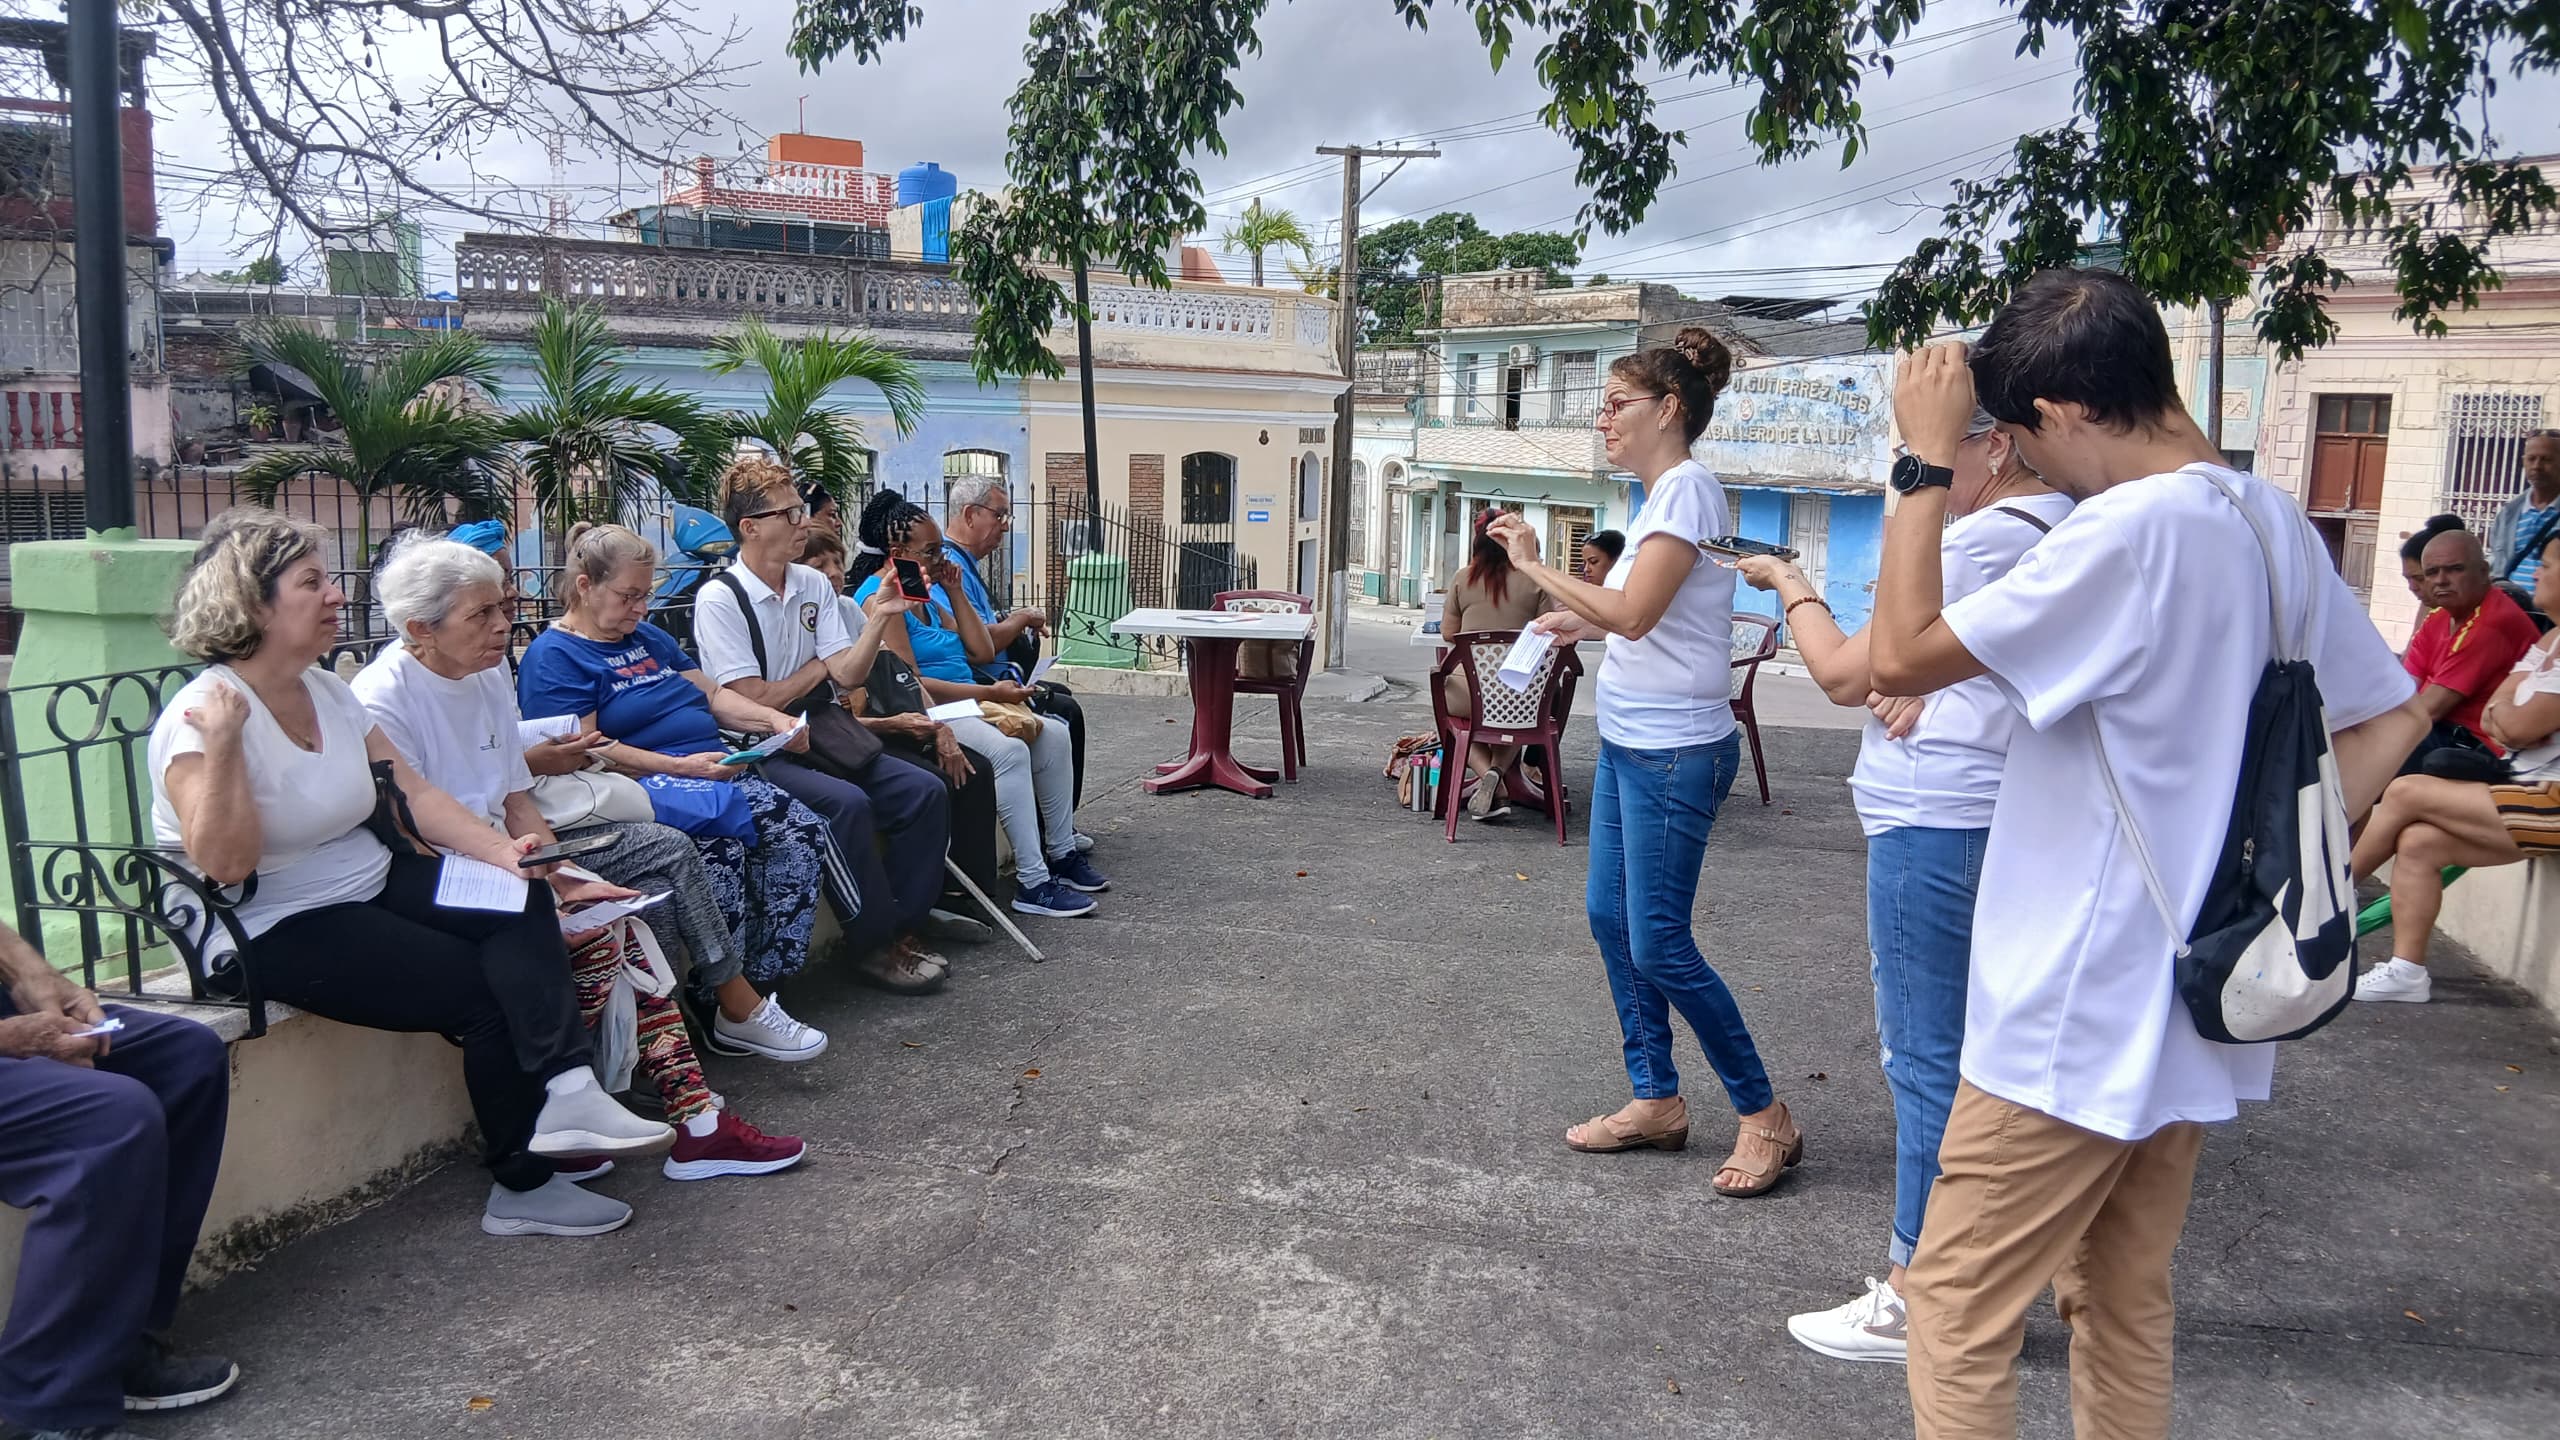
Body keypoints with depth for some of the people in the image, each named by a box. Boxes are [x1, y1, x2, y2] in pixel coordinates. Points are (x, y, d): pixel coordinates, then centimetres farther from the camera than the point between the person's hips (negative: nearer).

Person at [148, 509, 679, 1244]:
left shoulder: (330, 692, 8)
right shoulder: (200, 716, -16)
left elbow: (413, 795, 2)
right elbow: (224, 864, -25)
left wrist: (507, 852, -11)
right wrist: (221, 744, -32)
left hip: (372, 887, 7)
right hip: (276, 933, -7)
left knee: (521, 899, -18)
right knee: (483, 991, -16)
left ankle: (565, 1092, -30)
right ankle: (523, 1186, -1)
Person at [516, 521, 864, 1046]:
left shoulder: (649, 638, 24)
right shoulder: (552, 657, -2)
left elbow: (711, 694, 26)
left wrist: (772, 719, 7)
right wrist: (679, 767, -21)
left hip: (713, 775, 8)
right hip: (643, 791, -8)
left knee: (803, 832, -18)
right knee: (719, 847, -35)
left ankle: (757, 987, -19)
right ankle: (738, 1008, -24)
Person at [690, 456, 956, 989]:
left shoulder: (813, 583, 9)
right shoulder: (720, 598, -10)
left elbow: (847, 675, 2)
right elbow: (753, 702, -13)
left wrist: (879, 617, -12)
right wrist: (818, 668, 1)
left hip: (820, 736, 7)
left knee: (926, 793, -9)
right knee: (847, 804, -31)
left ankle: (901, 927, 1)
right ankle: (876, 945, -15)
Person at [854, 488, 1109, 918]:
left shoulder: (928, 590, 16)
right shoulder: (880, 597, -12)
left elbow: (982, 652, 16)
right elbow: (908, 683, -19)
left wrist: (954, 592, 10)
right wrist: (989, 693, -19)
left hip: (965, 705, 10)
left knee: (1054, 734, -2)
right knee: (1009, 750, -30)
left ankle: (1061, 853, 5)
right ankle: (1032, 883, -28)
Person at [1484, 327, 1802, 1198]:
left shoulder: (1686, 489, -16)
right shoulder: (1661, 495, 13)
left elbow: (1635, 612, -25)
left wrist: (1535, 567, -17)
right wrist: (1584, 625, 8)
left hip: (1674, 751, -10)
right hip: (1627, 742, 10)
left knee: (1658, 945, -5)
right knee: (1610, 918, 13)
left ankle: (1765, 1116, 10)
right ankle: (1656, 1101, 25)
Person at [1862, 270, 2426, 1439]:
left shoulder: (2127, 529, -21)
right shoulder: (2272, 522, 7)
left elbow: (1900, 655, -19)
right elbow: (2388, 718, 15)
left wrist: (1927, 461, -13)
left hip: (2079, 1023, -9)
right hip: (2199, 1004, 9)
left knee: (1957, 1317, 2)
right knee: (2125, 1307, 20)